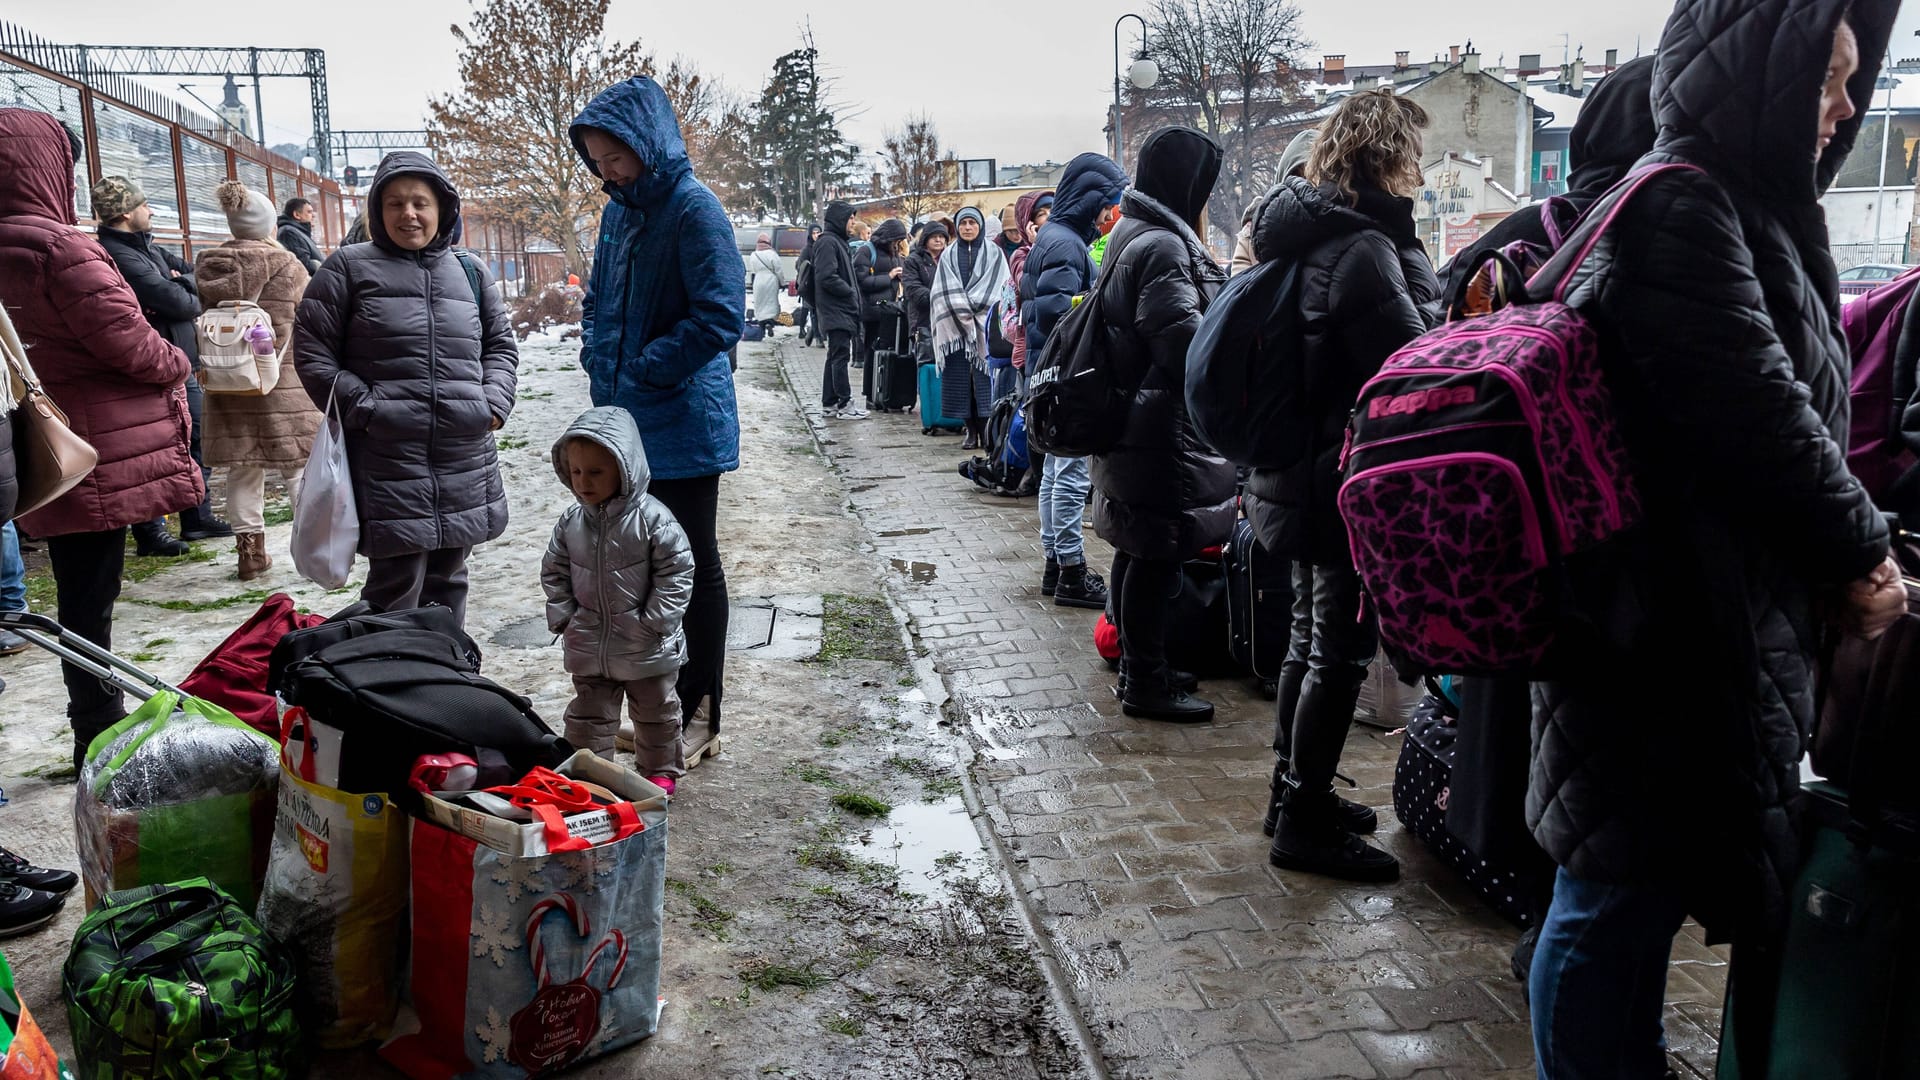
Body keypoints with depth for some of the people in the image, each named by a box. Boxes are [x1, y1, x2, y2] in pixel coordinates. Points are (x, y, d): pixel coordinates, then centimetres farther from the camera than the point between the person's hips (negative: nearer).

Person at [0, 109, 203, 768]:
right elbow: (126, 338, -16)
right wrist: (177, 364, 3)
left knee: (81, 594, 15)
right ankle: (98, 741, 7)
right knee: (90, 598, -1)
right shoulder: (60, 248, -16)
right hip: (98, 453, -8)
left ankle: (99, 734, 25)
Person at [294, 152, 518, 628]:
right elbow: (311, 353, 1)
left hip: (464, 457, 5)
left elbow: (501, 344, 21)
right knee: (397, 585, -7)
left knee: (448, 581, 14)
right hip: (388, 458, -4)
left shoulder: (468, 272, 14)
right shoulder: (350, 266, 2)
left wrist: (494, 402, 4)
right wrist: (364, 409, -9)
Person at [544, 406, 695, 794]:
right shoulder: (570, 522, -3)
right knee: (588, 714, 14)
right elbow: (554, 572, 8)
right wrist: (563, 617, -2)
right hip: (588, 645, 3)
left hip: (646, 649, -3)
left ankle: (661, 771, 34)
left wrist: (655, 621, -17)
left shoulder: (652, 518, -18)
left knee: (656, 711, 15)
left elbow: (677, 571, -15)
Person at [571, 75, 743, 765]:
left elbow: (718, 318, -20)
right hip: (626, 424, 8)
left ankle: (700, 713, 15)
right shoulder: (620, 211, 11)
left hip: (684, 426, -8)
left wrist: (641, 371, -17)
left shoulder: (694, 210, -13)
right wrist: (598, 357, 6)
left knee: (694, 566, 3)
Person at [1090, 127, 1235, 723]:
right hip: (1163, 432, -10)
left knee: (1138, 551, 17)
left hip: (1131, 423, 10)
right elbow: (1186, 344, -24)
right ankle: (1146, 684, 8)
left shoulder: (1132, 235, 14)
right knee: (1157, 555, -2)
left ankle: (1138, 665, 29)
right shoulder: (1163, 247, -18)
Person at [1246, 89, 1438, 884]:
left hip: (1299, 478, 10)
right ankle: (1304, 821, 11)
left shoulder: (1304, 233, 10)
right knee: (1340, 651, 1)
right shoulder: (1364, 247, -20)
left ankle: (1294, 788, 32)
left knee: (1313, 635, 19)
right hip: (1353, 485, -10)